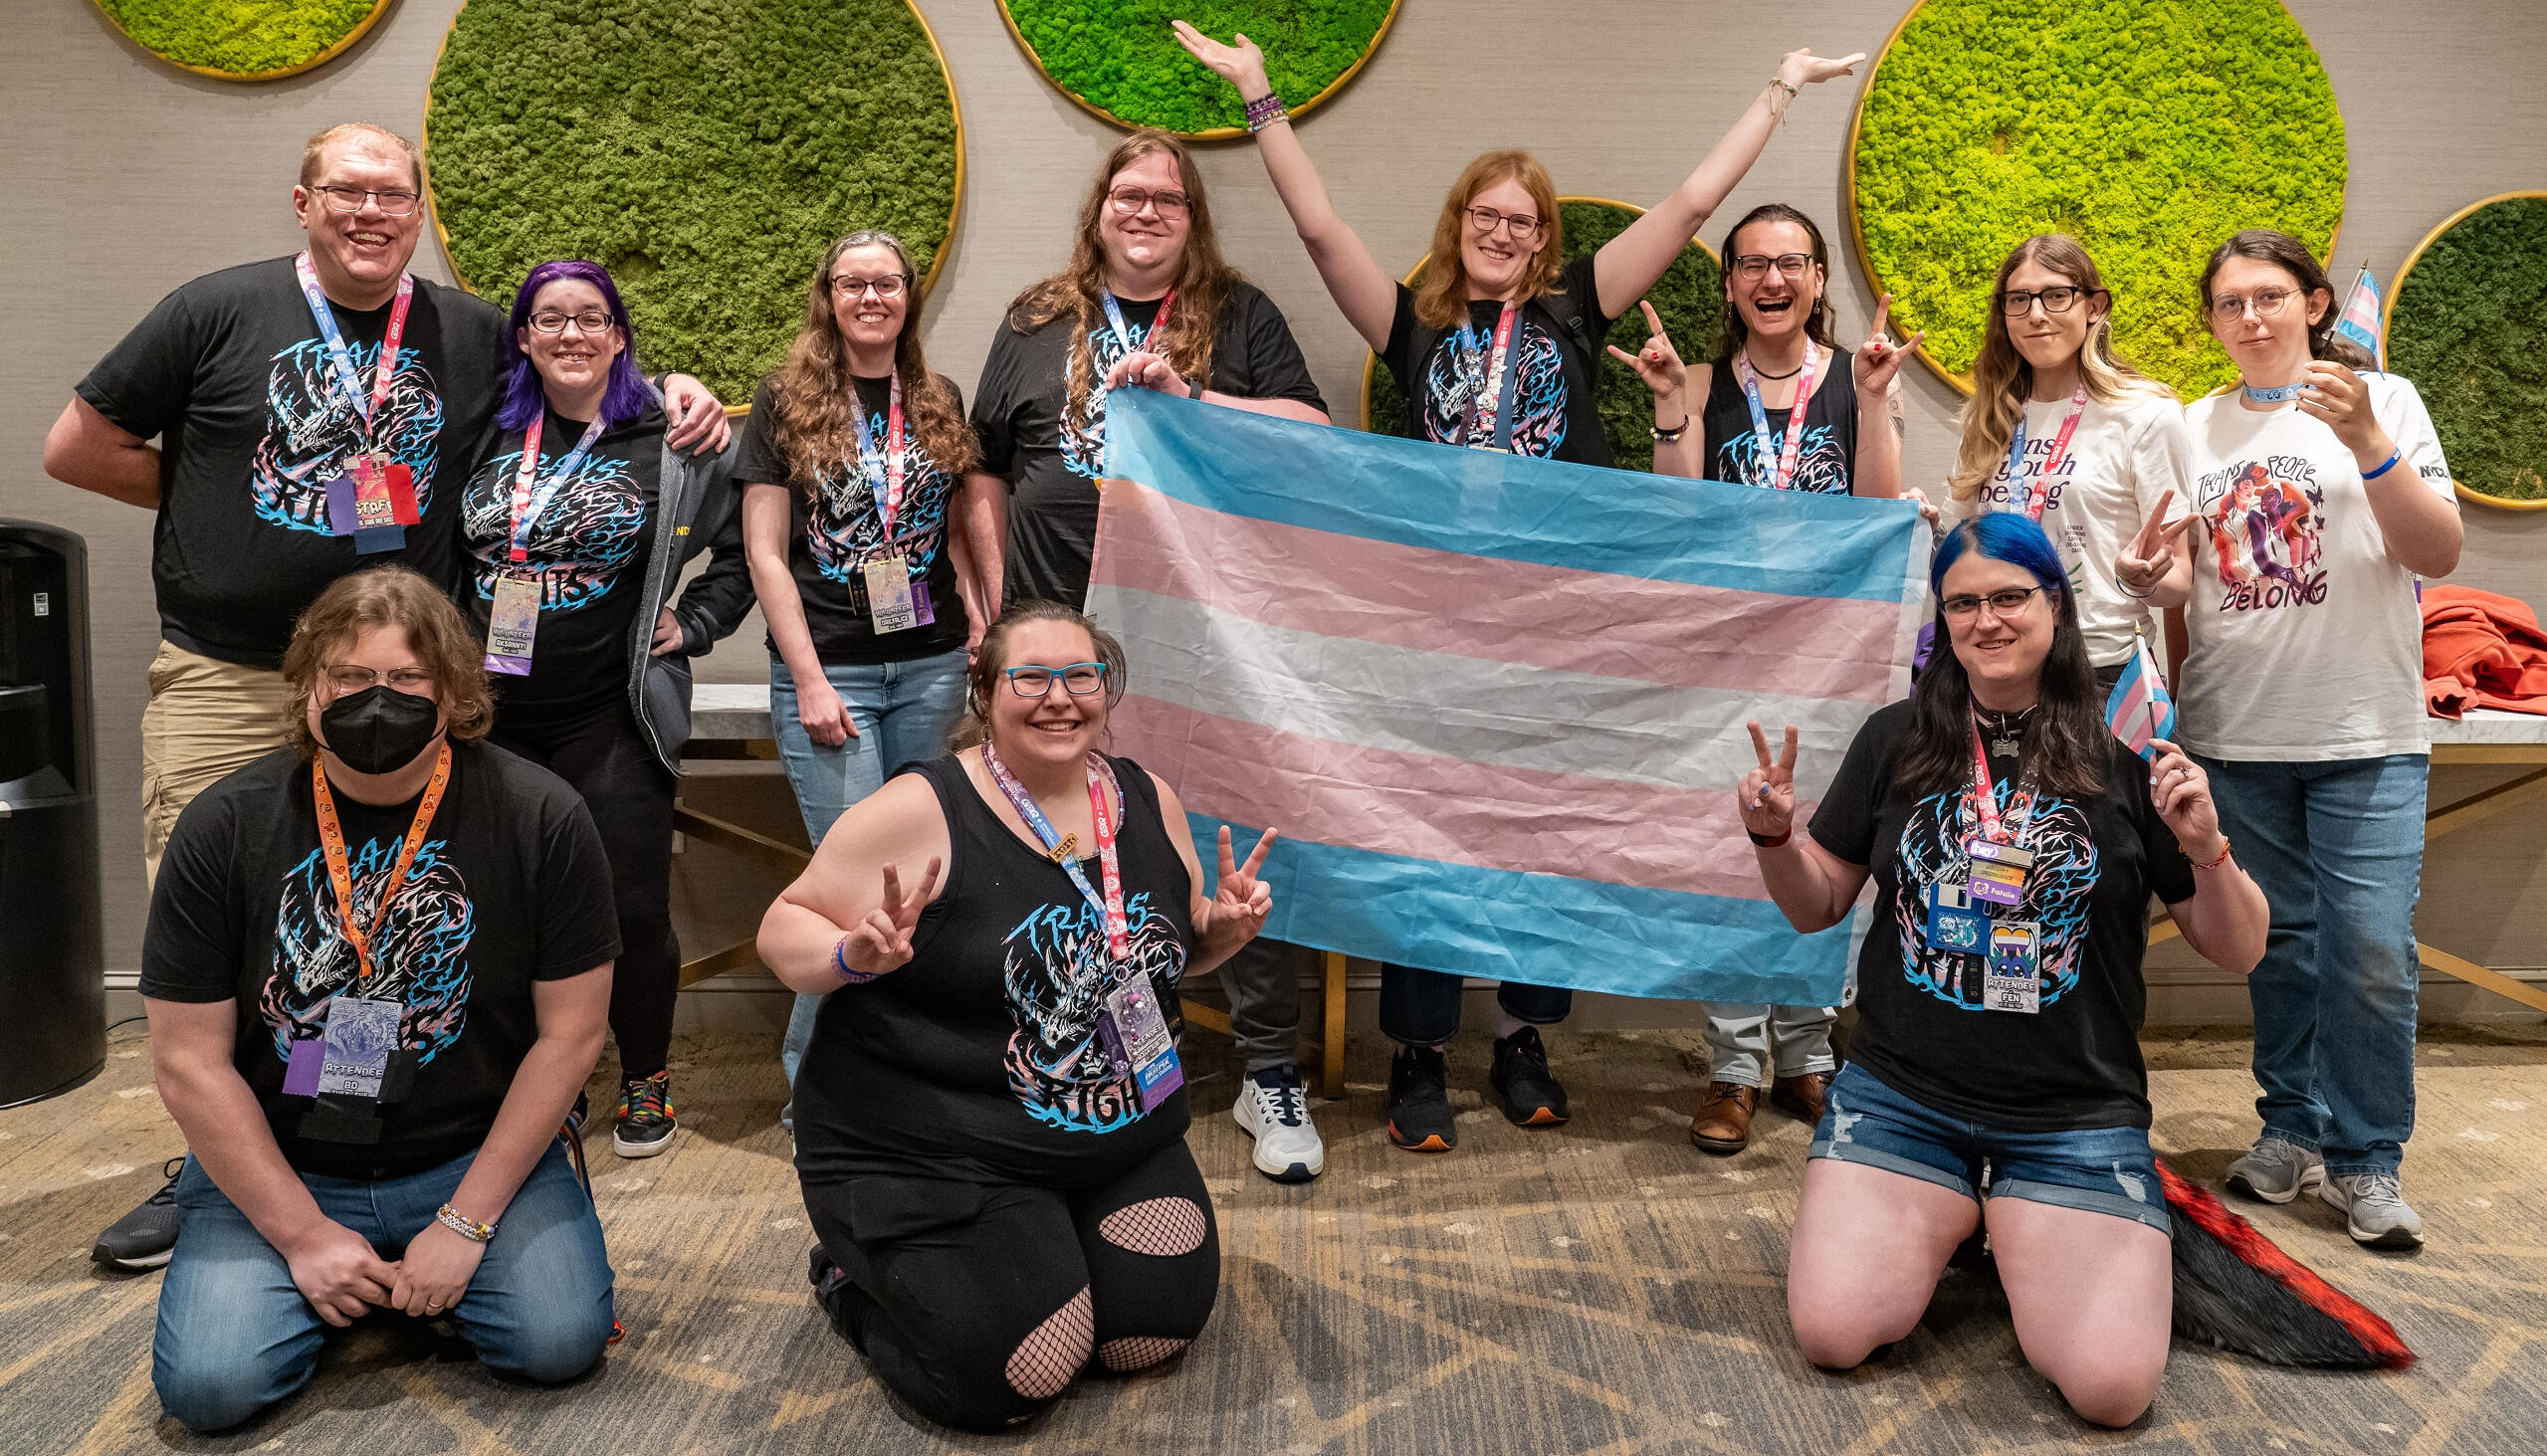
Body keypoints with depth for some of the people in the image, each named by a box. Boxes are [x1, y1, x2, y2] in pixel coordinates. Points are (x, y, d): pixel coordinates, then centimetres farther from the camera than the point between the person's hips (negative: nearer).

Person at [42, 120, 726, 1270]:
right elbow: (76, 448, 6)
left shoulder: (473, 334, 8)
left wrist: (672, 391, 3)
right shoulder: (217, 313, 1)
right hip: (225, 679, -1)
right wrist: (213, 495, 2)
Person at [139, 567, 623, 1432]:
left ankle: (439, 1266, 11)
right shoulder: (223, 828, -7)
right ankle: (326, 1280, 13)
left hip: (474, 1155, -1)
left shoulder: (539, 819, -10)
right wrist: (304, 1234, -10)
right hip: (277, 1167, 1)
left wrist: (465, 1224, -10)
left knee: (559, 1342, -21)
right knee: (209, 1385, -19)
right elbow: (189, 1060, -5)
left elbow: (569, 1034, -7)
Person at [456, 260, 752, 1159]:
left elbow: (746, 544, 7)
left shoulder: (669, 443, 1)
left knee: (632, 908, 0)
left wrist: (692, 624, 0)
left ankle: (645, 1083, 19)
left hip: (613, 721, -3)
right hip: (493, 718, 3)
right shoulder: (485, 436, 9)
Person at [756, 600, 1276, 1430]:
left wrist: (1227, 928, -5)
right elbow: (785, 929, -9)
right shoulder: (920, 810, -15)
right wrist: (855, 957, -29)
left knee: (1158, 1334, -1)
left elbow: (1177, 949, 17)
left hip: (1120, 1136, 6)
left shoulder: (1149, 803, 2)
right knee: (1014, 1380, -13)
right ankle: (857, 1276, 15)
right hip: (932, 1154, -5)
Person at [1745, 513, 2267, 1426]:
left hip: (2078, 1117, -1)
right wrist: (1774, 837, -11)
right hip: (1899, 1096, 1)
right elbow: (1817, 906, 10)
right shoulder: (1897, 742, 2)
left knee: (2110, 1388, -16)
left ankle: (2022, 1234, 15)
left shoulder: (2126, 758, -2)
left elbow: (2238, 953, 2)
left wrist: (2205, 851, -17)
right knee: (1832, 1336, -13)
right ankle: (1944, 1221, 17)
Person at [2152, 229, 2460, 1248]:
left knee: (2370, 952, -7)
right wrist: (2153, 574, -8)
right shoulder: (2196, 428, 9)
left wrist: (2366, 440, -19)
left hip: (2366, 737, -3)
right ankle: (2293, 1129, 25)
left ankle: (2366, 1160, 8)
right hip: (2235, 733, 3)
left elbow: (2438, 554, -7)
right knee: (2278, 943, 11)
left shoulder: (2380, 400, 2)